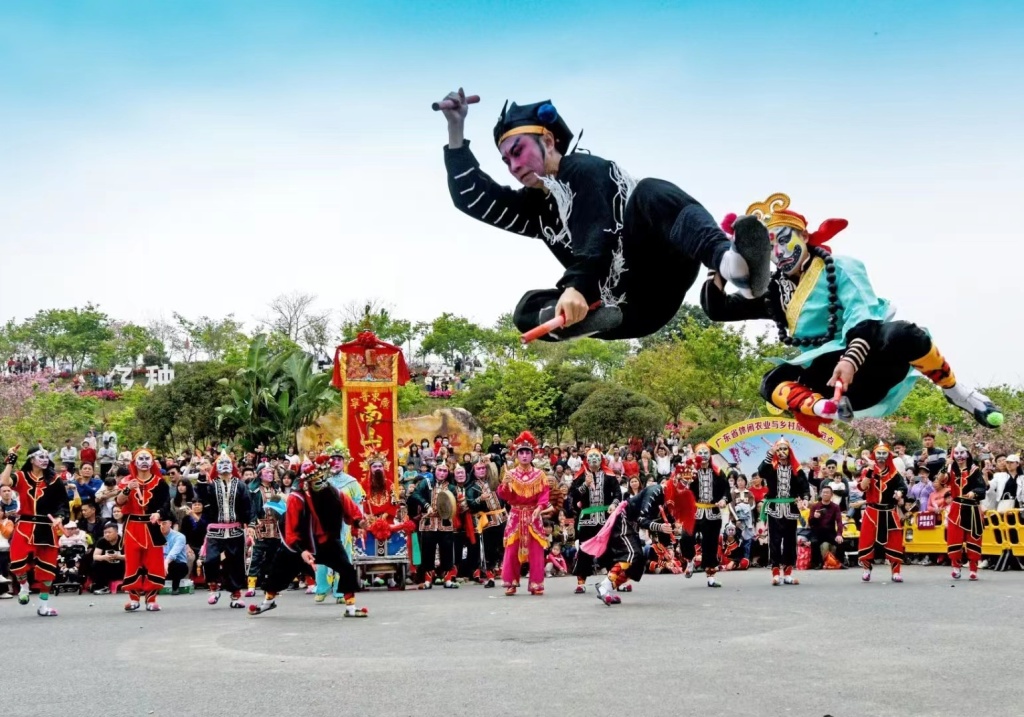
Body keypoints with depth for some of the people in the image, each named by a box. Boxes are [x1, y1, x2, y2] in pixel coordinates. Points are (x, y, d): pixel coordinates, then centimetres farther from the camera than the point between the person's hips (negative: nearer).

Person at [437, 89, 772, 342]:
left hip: (657, 283, -7)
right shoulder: (535, 207, 22)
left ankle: (729, 260, -60)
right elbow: (471, 196, 17)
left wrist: (576, 286, -33)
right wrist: (456, 130, 11)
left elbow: (598, 235, -18)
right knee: (529, 308, -7)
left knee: (650, 193, -34)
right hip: (627, 314, 7)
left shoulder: (584, 169, -1)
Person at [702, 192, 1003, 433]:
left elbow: (864, 319, -18)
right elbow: (717, 310, 12)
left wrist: (851, 360, -37)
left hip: (872, 360, -4)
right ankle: (834, 412, -39)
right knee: (774, 382, -20)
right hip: (830, 374, 4)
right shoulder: (774, 291, 12)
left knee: (905, 335, -35)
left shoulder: (840, 268, -2)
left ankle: (956, 392, -12)